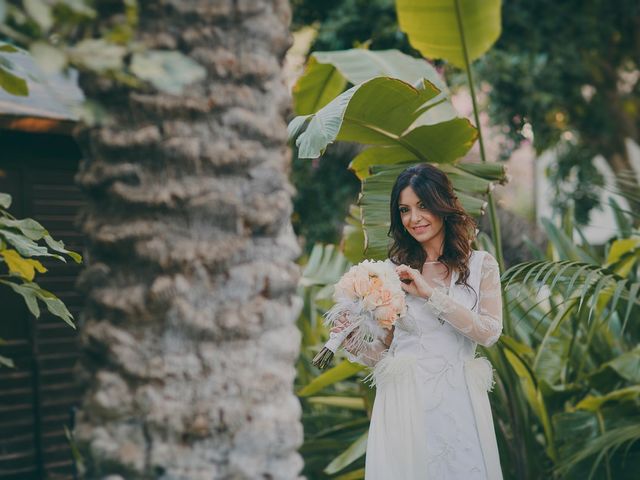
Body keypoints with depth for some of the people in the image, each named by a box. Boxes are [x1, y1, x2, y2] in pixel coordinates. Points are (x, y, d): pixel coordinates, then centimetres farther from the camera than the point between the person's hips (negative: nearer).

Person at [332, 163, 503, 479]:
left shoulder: (481, 265, 3)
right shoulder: (392, 270, 4)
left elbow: (490, 333, -9)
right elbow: (384, 349, 7)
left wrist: (431, 293, -14)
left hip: (457, 400, 0)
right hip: (402, 400, 0)